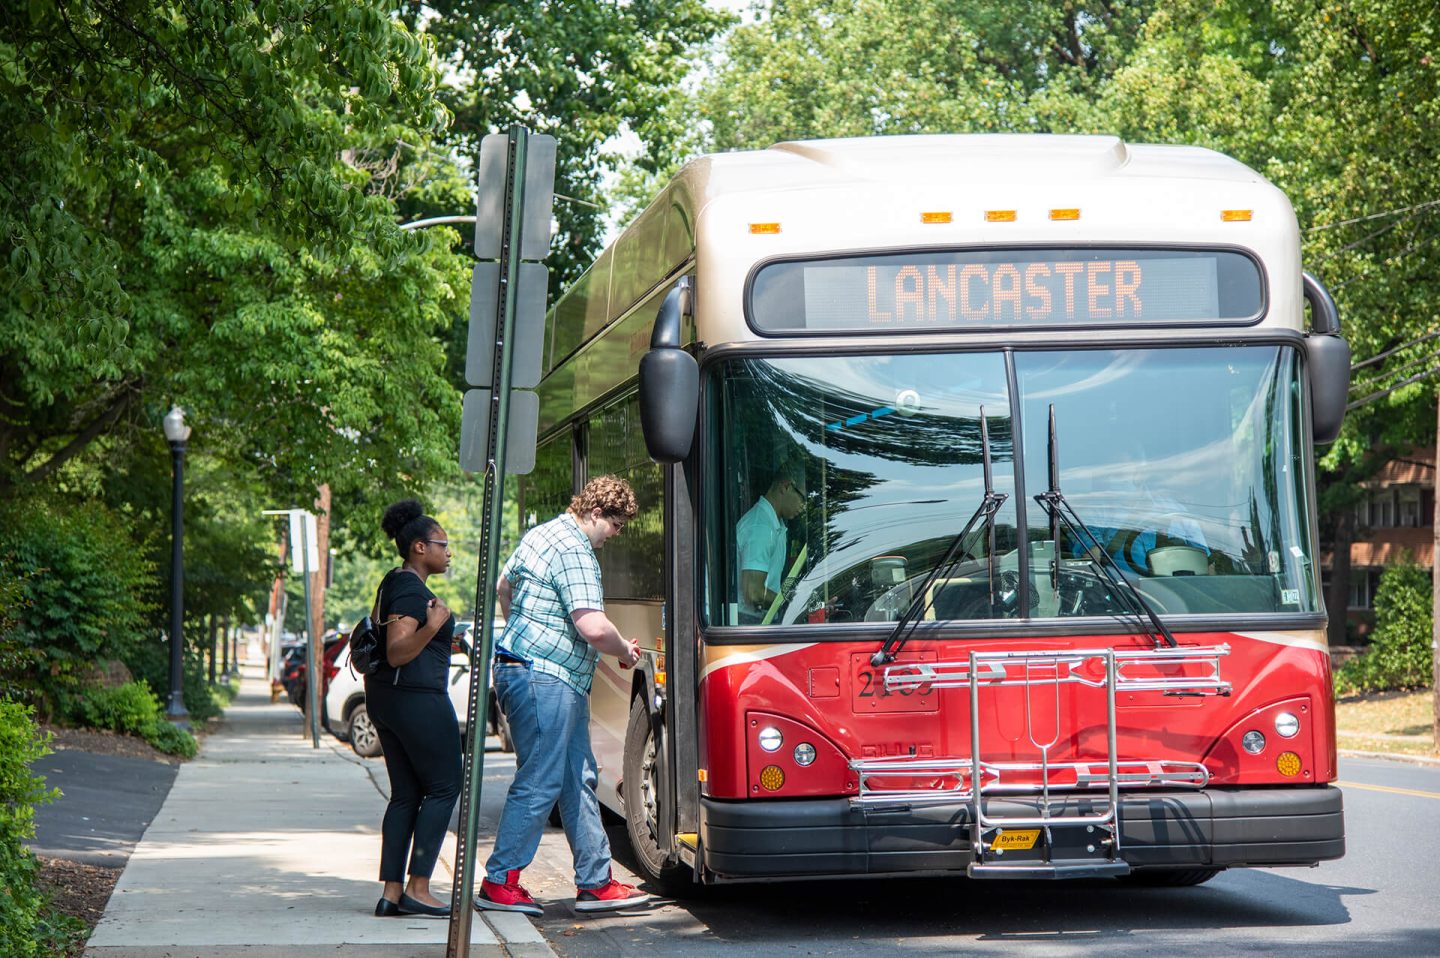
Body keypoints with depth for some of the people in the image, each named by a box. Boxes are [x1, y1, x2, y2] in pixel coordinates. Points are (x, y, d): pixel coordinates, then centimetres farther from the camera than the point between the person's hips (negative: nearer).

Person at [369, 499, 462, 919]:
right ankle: (417, 888, -6)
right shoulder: (412, 591, -16)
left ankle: (391, 893, 5)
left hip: (385, 696, 10)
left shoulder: (395, 582, 14)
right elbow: (397, 653, -24)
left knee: (405, 794, 9)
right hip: (416, 698, -10)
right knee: (444, 788, -2)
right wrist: (432, 627, -36)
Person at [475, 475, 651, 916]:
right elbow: (594, 628, -25)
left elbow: (504, 587, 31)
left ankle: (595, 882, 15)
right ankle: (499, 883, 0)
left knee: (578, 781, 12)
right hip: (546, 680, -11)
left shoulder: (541, 534, 15)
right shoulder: (574, 552, -17)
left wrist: (522, 633, 43)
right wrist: (625, 651, -6)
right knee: (539, 784, -6)